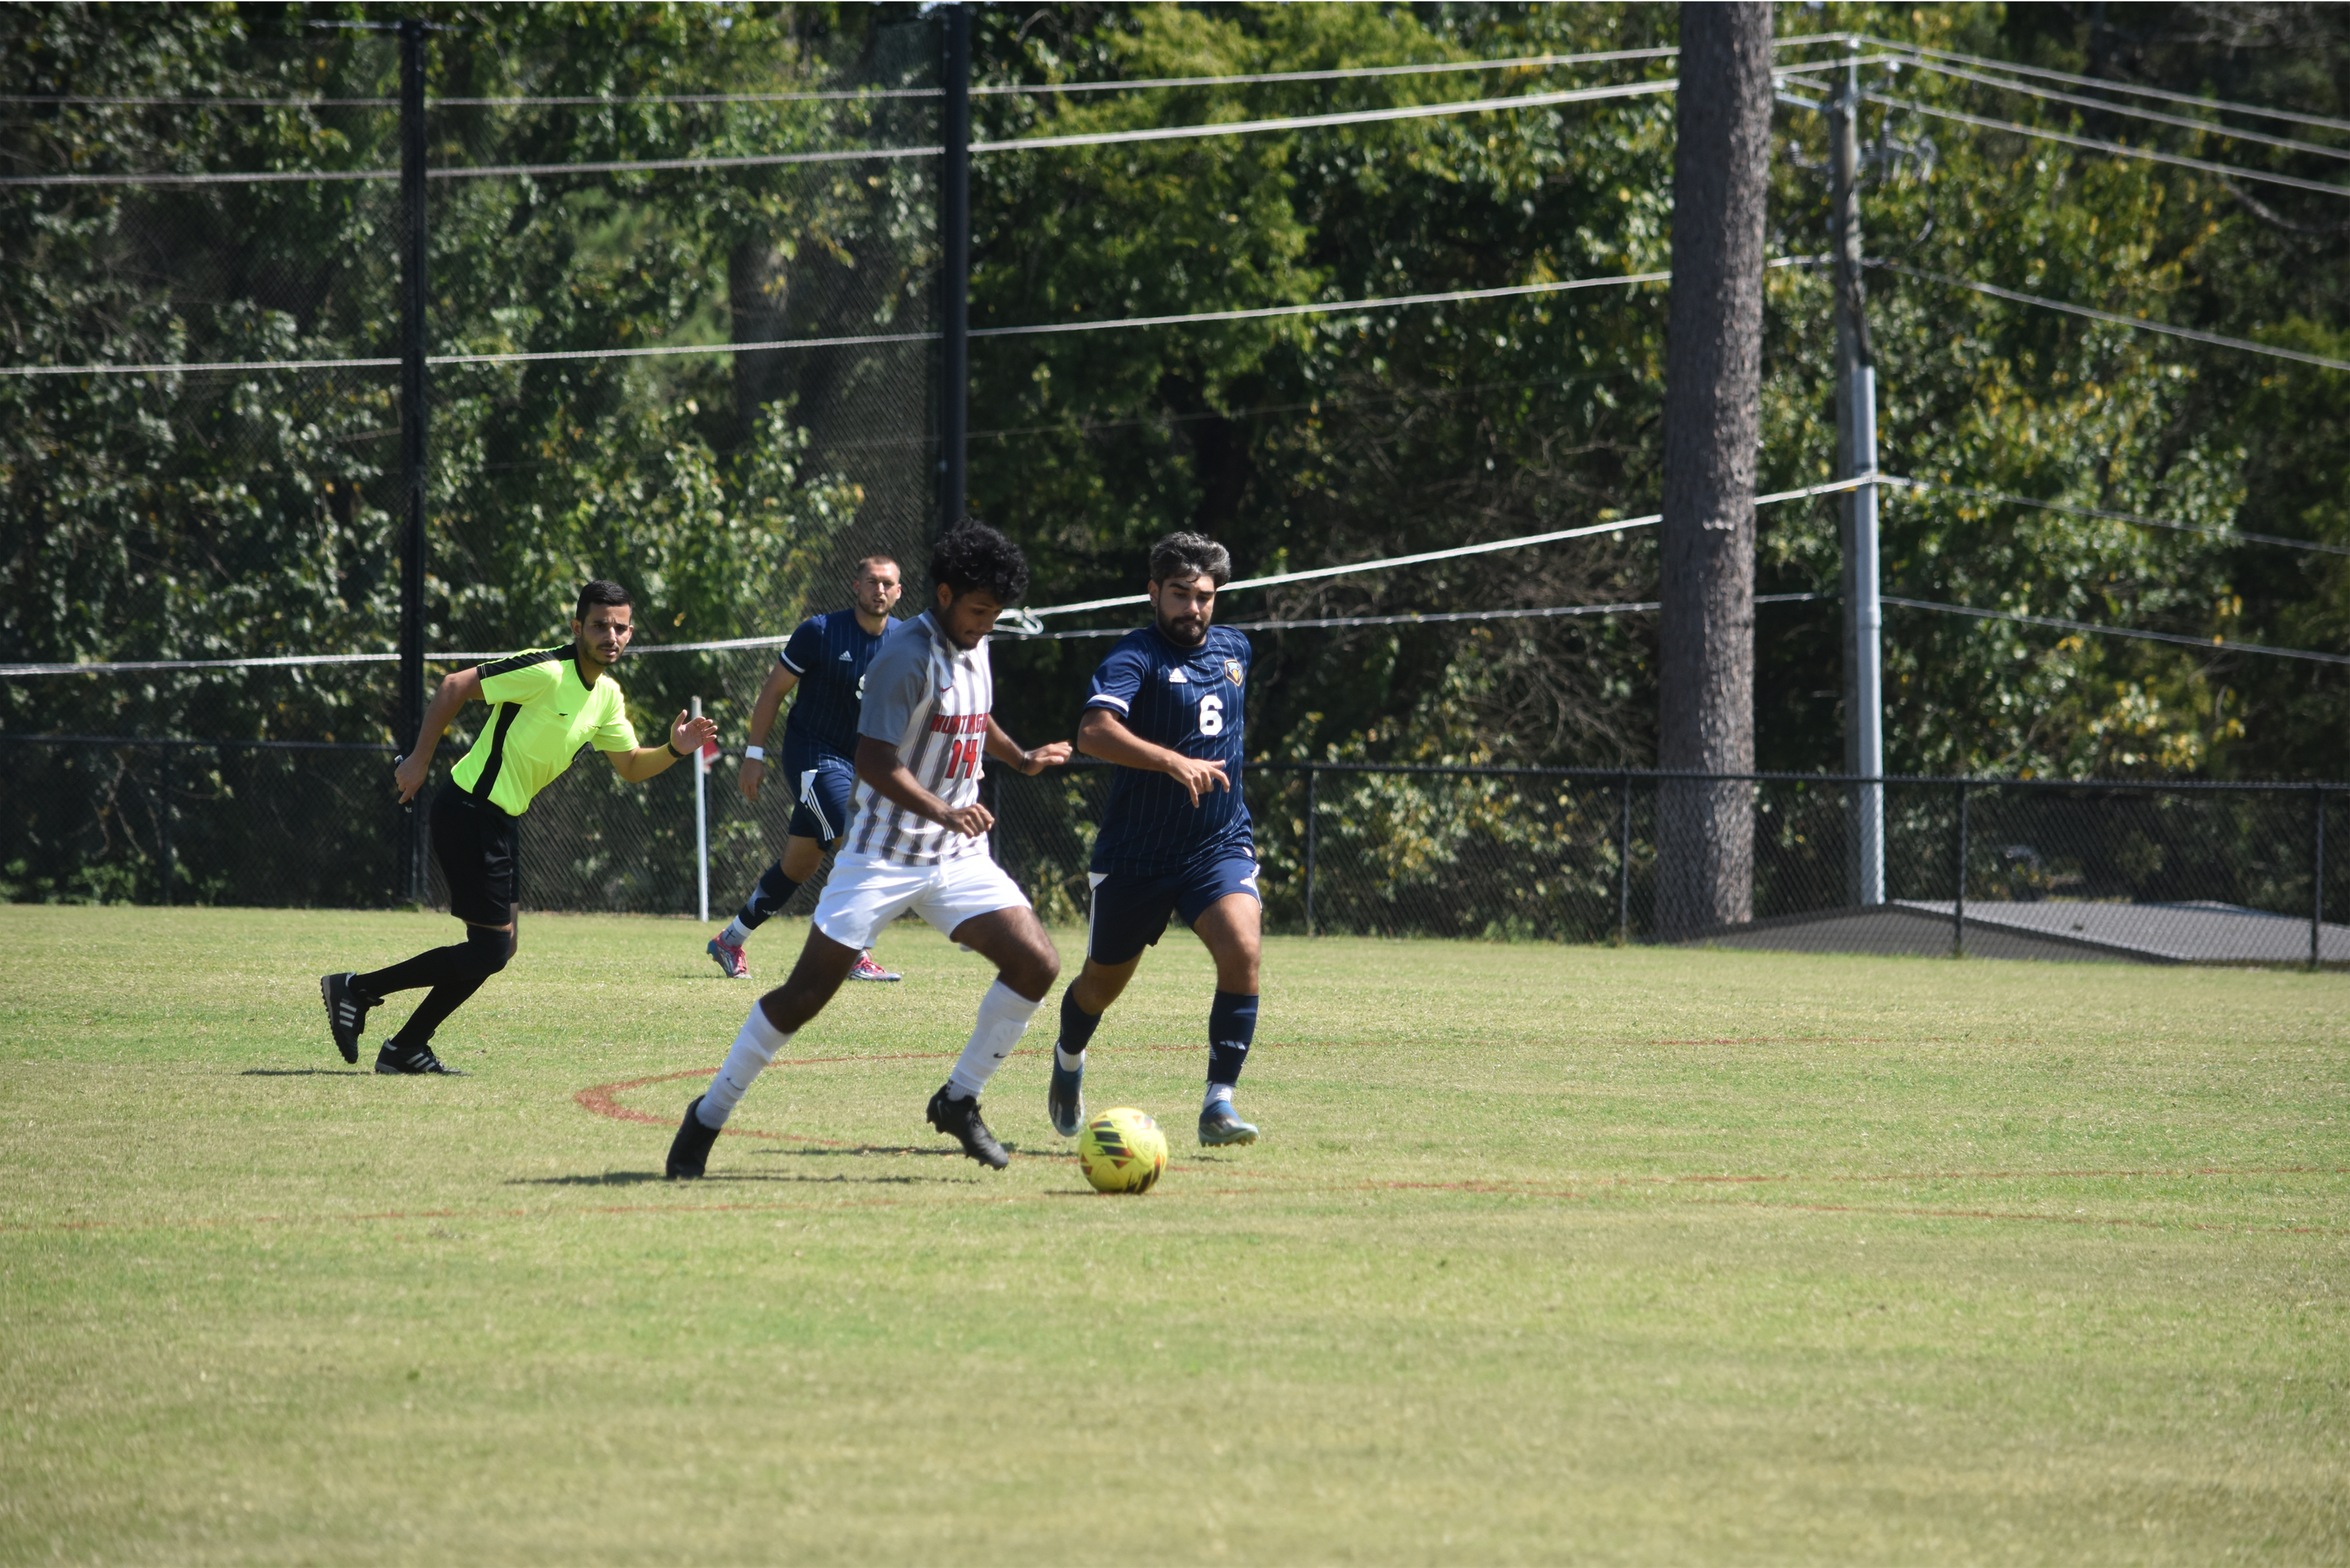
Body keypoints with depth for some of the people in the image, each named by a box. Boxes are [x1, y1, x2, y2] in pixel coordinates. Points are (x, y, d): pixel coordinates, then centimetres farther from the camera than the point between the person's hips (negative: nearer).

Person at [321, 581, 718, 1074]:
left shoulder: (607, 696, 9)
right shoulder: (547, 672, -19)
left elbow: (631, 766, 18)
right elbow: (455, 686, -17)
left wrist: (674, 750, -3)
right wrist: (419, 760, -16)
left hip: (501, 820, 10)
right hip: (470, 811, -10)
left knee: (495, 949, 12)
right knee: (490, 950, -11)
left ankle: (405, 1049, 19)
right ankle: (356, 990, -2)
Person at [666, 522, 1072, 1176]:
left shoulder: (975, 649, 8)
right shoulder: (908, 656, -18)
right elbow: (874, 761, -26)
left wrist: (1021, 759, 31)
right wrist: (941, 811, -36)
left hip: (958, 856, 7)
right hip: (884, 854, -7)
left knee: (1036, 963, -9)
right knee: (806, 993, -7)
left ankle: (958, 1101, 6)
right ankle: (709, 1114, 8)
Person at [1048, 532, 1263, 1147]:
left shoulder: (1233, 649, 7)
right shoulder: (1136, 656, -15)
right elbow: (1094, 733, -34)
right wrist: (1172, 761, -45)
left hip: (1219, 845, 3)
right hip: (1135, 857, -3)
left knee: (1242, 951, -23)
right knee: (1104, 981, 12)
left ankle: (1219, 1103, -19)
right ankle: (1068, 1062, 46)